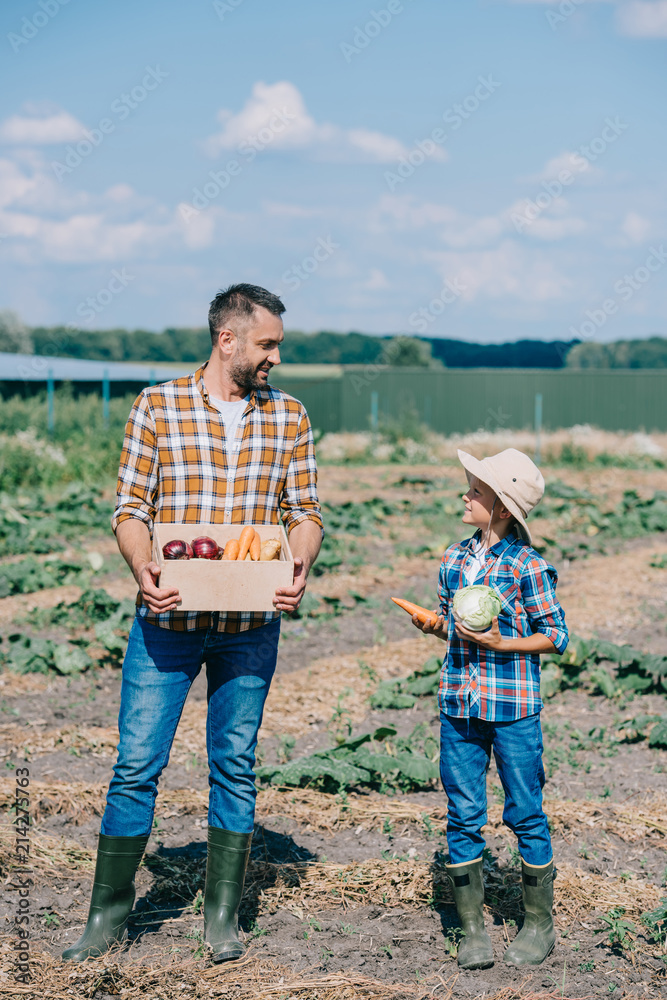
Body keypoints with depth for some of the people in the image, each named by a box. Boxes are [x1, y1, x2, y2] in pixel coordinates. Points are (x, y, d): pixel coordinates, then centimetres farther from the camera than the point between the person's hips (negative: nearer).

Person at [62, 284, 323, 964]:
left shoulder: (289, 417, 7)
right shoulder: (158, 406, 0)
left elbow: (305, 511, 7)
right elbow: (130, 507, -1)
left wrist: (299, 566, -13)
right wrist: (141, 567, -20)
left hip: (250, 622, 2)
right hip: (166, 617, -2)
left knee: (234, 766, 8)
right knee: (137, 764, 1)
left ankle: (222, 915, 20)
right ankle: (109, 910, 15)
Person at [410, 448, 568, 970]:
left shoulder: (528, 566, -9)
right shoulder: (455, 558, 8)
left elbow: (556, 635, -4)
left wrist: (502, 644, -16)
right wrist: (434, 625, -3)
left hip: (514, 708, -5)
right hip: (459, 705, 5)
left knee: (526, 814, 5)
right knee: (463, 816, 6)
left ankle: (539, 923, 20)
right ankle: (473, 927, 16)